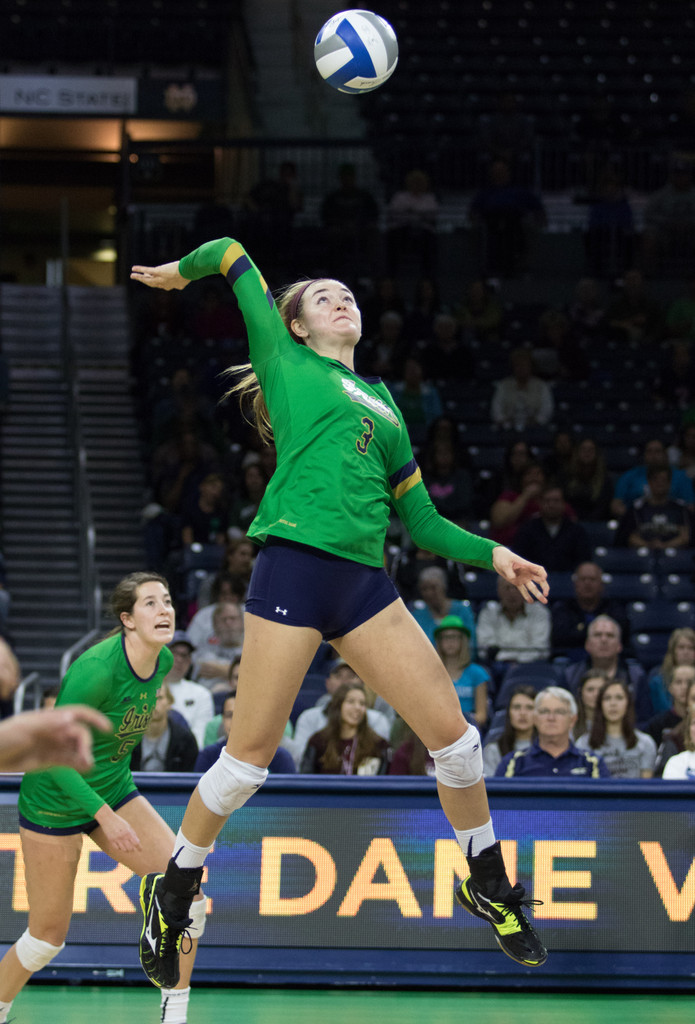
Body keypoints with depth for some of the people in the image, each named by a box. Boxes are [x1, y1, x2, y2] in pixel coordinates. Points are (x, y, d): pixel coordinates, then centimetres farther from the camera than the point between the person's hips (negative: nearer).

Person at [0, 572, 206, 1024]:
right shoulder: (95, 669, -29)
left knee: (188, 891, -8)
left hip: (114, 790, 7)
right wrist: (105, 816, -25)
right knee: (49, 935, 0)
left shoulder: (164, 661, -6)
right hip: (56, 797, -7)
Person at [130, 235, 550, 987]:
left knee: (452, 734, -1)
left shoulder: (383, 407, 24)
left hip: (364, 583, 5)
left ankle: (487, 884, 18)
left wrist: (491, 554, 13)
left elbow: (422, 521, 24)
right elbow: (232, 255, 15)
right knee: (250, 754, -5)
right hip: (294, 565, -5)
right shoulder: (286, 361, 11)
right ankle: (173, 890, 15)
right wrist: (181, 271, 31)